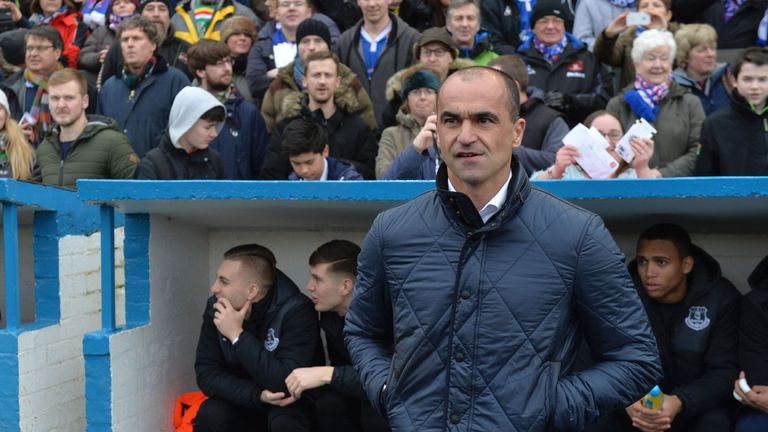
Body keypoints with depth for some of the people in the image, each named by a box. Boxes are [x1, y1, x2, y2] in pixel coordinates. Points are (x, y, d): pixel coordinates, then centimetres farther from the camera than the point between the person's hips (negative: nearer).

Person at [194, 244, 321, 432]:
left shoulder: (296, 310, -24)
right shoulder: (217, 308, -10)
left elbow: (287, 383, -32)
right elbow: (206, 373, -11)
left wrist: (237, 335, -32)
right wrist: (257, 394, -26)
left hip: (290, 406, -4)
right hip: (246, 404, 4)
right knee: (210, 413, -25)